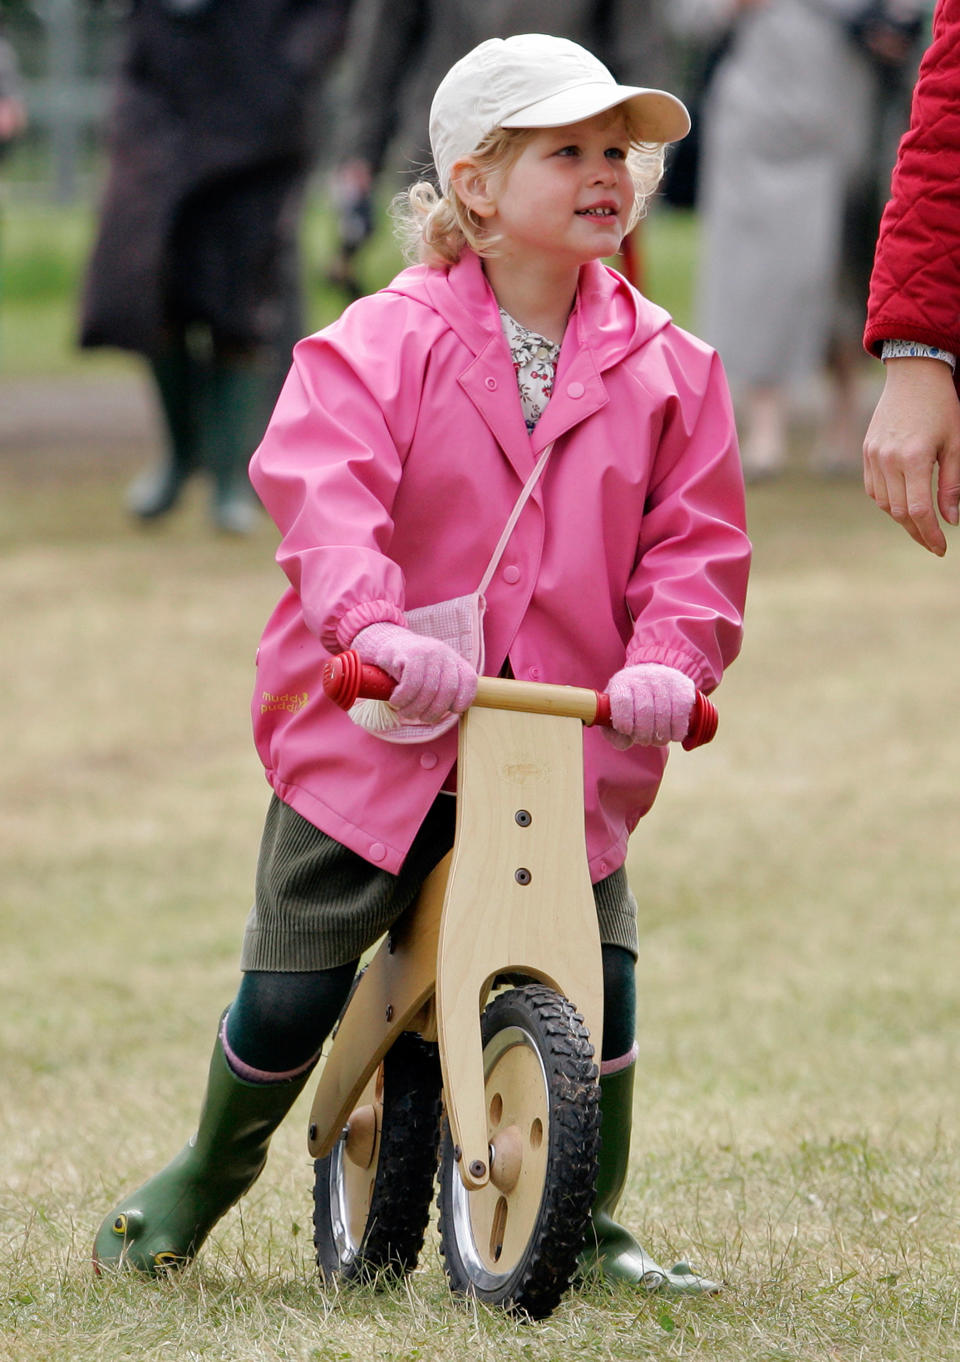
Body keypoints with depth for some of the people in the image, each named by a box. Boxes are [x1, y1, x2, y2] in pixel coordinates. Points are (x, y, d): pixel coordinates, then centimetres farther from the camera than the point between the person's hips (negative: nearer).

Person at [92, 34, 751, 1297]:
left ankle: (590, 1226, 16)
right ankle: (209, 1172, 29)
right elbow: (322, 487, -23)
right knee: (292, 988, 1)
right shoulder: (386, 341, -8)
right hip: (372, 731, -2)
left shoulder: (662, 365, 2)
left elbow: (696, 542, 1)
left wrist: (668, 663, -17)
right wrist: (377, 626, -39)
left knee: (596, 979, -6)